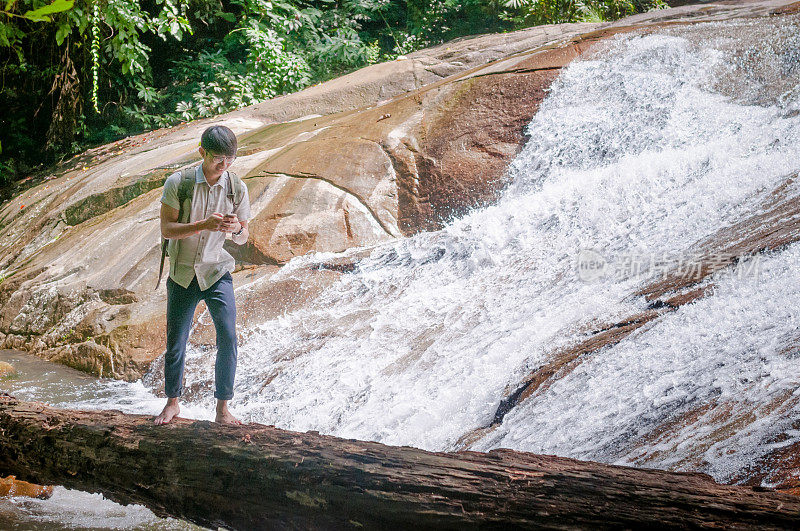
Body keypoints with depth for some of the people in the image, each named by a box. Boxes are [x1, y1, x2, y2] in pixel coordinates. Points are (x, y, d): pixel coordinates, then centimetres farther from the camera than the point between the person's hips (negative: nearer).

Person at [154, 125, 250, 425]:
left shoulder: (237, 188, -3)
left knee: (228, 338, -12)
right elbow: (167, 229, -13)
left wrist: (236, 229, -20)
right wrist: (204, 225, -27)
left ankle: (222, 408, -1)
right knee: (175, 341, 7)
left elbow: (242, 240, 4)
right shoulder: (178, 183, -9)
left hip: (218, 274, 1)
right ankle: (173, 403, 26)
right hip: (183, 274, -1)